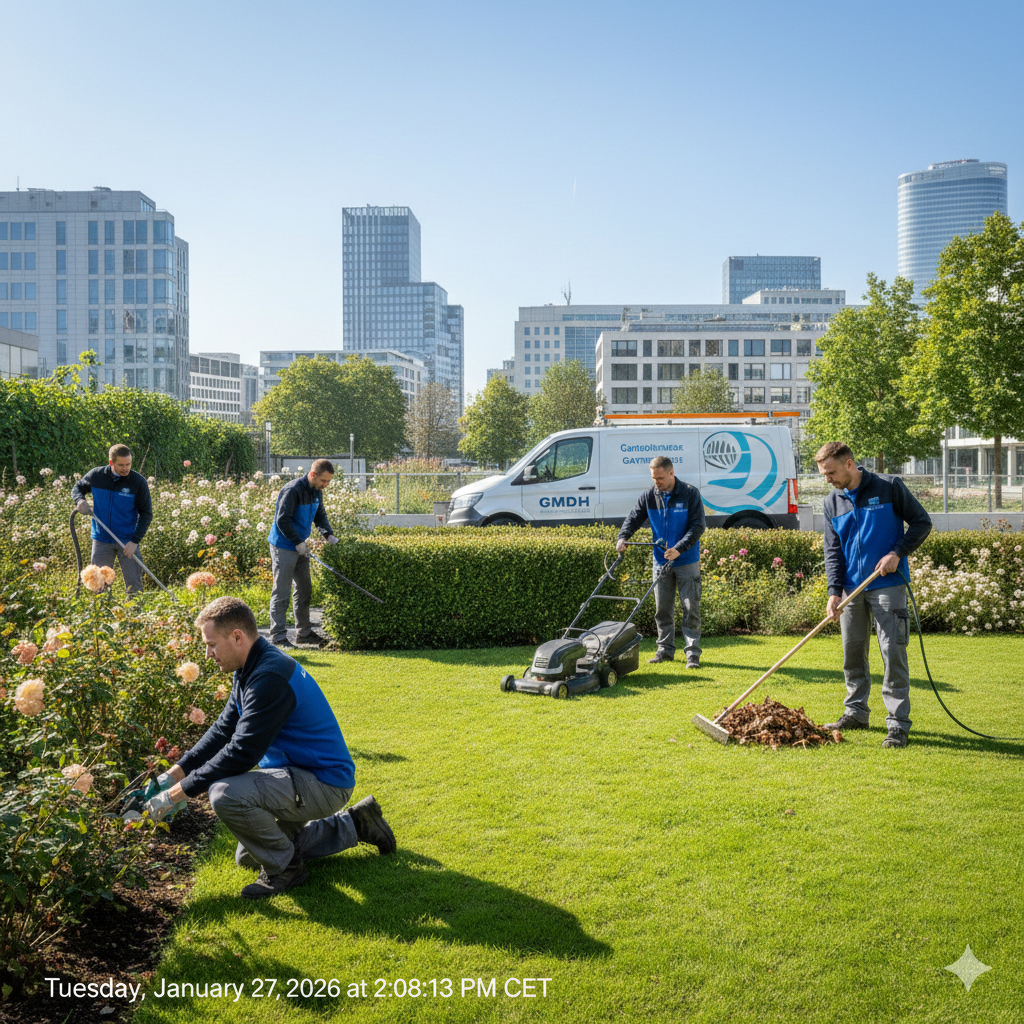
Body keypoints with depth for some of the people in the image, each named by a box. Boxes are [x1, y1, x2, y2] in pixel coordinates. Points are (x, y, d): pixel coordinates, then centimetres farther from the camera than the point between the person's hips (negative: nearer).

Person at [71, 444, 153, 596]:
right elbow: (77, 488, 15)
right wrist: (80, 500, -10)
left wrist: (135, 541, -18)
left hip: (128, 541, -2)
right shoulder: (96, 475, -4)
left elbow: (146, 514, -8)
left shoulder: (138, 482, -10)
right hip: (101, 539, 2)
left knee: (134, 584, 0)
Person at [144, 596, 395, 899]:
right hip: (299, 775, 11)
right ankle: (353, 824, 25)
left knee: (225, 794, -29)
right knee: (247, 858, 23)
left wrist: (178, 793, -21)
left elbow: (242, 753, -28)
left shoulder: (271, 678, -27)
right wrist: (176, 773, 2)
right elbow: (223, 730, 12)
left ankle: (285, 867, -6)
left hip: (325, 783, -11)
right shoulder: (250, 670, 6)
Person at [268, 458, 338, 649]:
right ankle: (278, 636, 0)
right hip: (284, 547, -9)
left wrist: (329, 534, 0)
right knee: (281, 592, -5)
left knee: (305, 590, 13)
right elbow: (282, 520, -22)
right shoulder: (292, 490, -20)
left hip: (299, 547, 9)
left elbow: (320, 516, 17)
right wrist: (298, 542, -20)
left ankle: (304, 632, 23)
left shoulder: (316, 492, 7)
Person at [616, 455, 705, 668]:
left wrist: (679, 549, -24)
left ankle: (693, 654, 4)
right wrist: (623, 537, -13)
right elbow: (634, 518, 7)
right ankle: (665, 650, 20)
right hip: (661, 562, 4)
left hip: (687, 562, -4)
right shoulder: (649, 496, 1)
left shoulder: (690, 494, -10)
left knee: (691, 608, -2)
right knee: (662, 610, 8)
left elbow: (698, 526, -13)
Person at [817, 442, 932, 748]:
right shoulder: (832, 501, 6)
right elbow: (833, 550, 5)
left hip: (887, 584, -5)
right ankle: (856, 712, 26)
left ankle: (898, 723, -2)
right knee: (853, 651, 11)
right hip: (852, 587, 5)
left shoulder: (890, 487, -6)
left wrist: (897, 553, -14)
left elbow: (922, 522, -1)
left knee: (893, 652, -7)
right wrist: (834, 591, -6)